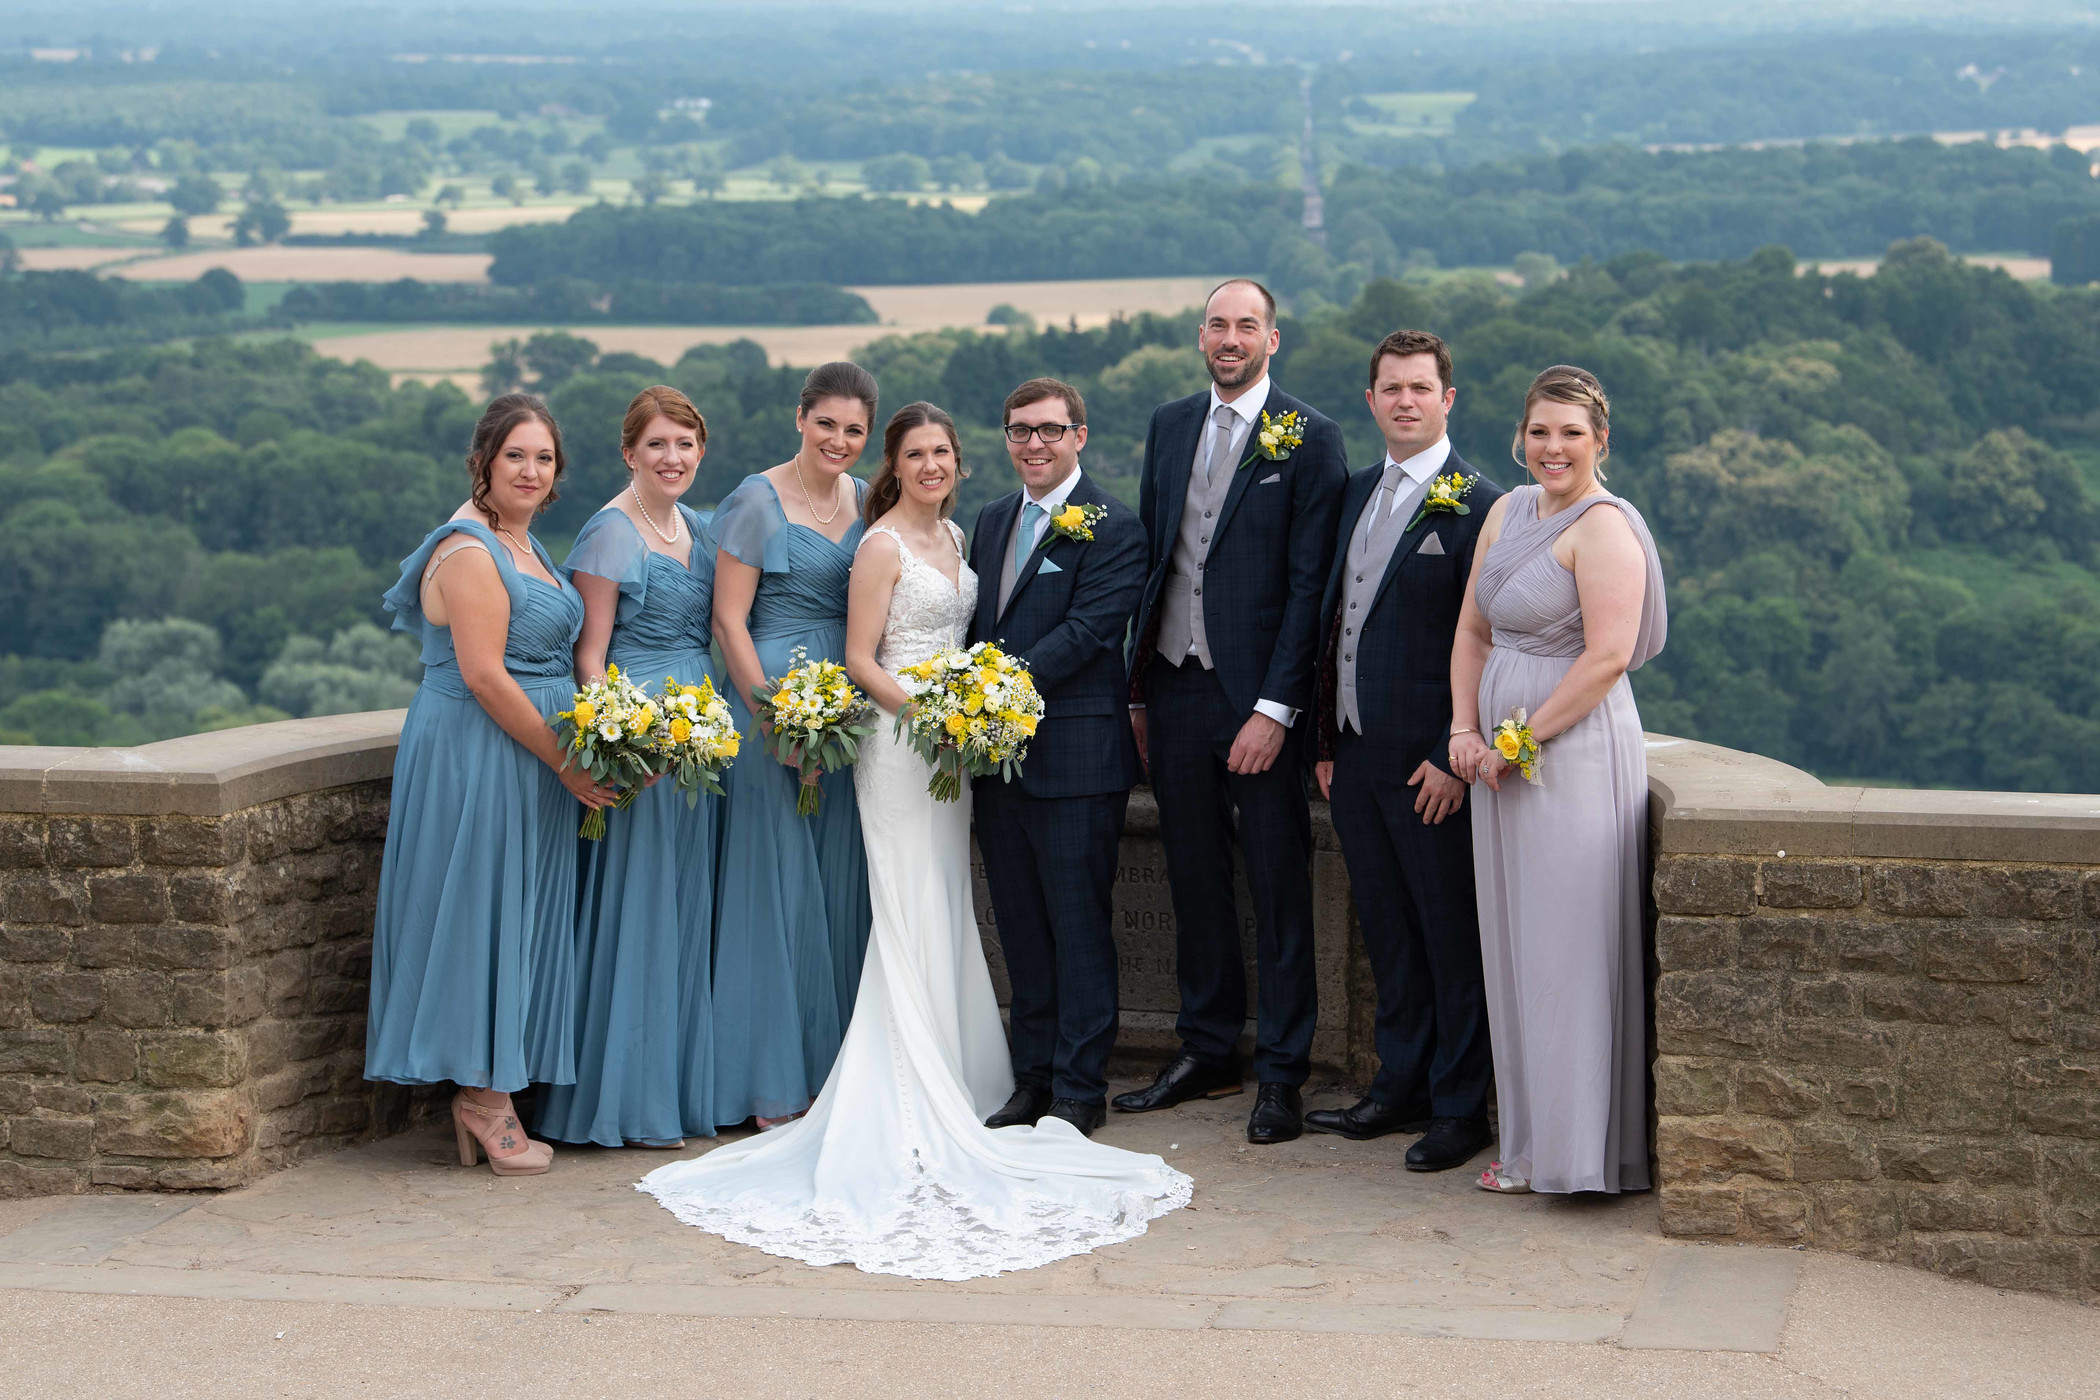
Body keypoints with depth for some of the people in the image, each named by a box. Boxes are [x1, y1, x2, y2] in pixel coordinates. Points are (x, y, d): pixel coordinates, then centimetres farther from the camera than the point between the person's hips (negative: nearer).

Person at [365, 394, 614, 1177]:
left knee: (519, 921, 11)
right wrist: (566, 763, -16)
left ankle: (482, 1092, 16)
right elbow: (483, 676, -21)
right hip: (476, 754, -10)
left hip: (531, 757, 10)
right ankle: (486, 1099, 3)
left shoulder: (521, 544, 15)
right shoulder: (470, 550, -15)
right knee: (482, 909, -4)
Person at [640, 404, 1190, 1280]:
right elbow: (860, 658, -12)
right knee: (913, 919, -7)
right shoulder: (883, 545, -10)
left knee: (949, 914, 11)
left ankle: (951, 1076, 17)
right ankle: (910, 1102, -4)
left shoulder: (955, 536, 13)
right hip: (898, 740, -8)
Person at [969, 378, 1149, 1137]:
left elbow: (1086, 631, -17)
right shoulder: (992, 520, 15)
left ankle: (1080, 1089, 7)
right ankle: (1032, 1079, 21)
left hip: (1076, 759, -7)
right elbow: (976, 625, 17)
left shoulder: (1112, 527, -8)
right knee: (1020, 926, 12)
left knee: (1078, 925, 0)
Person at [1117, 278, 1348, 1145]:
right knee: (1195, 879, 12)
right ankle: (1208, 1051, 24)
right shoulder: (1169, 426, 11)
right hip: (1175, 686, 5)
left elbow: (1309, 584, -10)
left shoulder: (1309, 439, -6)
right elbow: (1148, 560, 14)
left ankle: (1282, 1073, 9)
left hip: (1260, 697, -5)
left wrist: (1275, 708, -15)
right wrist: (1137, 691, 10)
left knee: (1279, 887, 2)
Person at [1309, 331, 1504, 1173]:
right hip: (1355, 756, 7)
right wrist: (1329, 740, 13)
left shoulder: (1476, 506, -10)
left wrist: (1455, 756, -16)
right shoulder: (1358, 493, 13)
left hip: (1429, 764, -7)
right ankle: (1401, 1088, 25)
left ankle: (1462, 1108, 10)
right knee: (1387, 931, 15)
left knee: (1452, 937, 1)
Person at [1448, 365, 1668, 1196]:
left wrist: (1522, 738, -15)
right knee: (1515, 947, 11)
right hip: (1505, 758, 9)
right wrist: (1466, 729, 3)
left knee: (1569, 949, -4)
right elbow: (1474, 630, 16)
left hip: (1576, 753, -9)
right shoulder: (1509, 512, 14)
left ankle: (1579, 1151, 4)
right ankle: (1532, 1146, 19)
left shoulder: (1605, 527, -12)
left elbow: (1607, 657, -20)